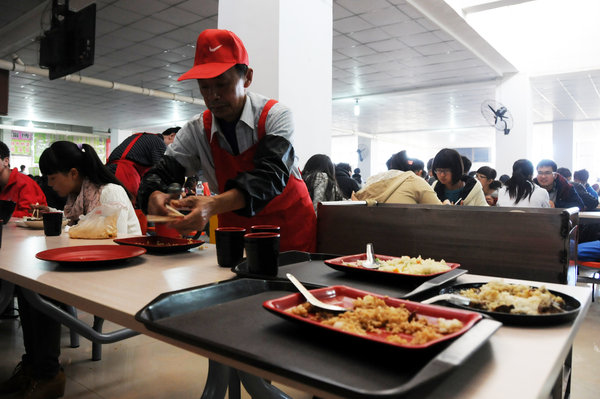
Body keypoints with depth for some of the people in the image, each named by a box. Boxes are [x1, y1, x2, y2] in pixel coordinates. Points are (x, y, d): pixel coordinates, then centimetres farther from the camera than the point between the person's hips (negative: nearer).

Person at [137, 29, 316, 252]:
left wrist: (214, 205, -38)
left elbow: (271, 176, -23)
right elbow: (161, 173, 0)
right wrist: (154, 197, -26)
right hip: (235, 233, 3)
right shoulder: (197, 131, -1)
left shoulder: (275, 116, -10)